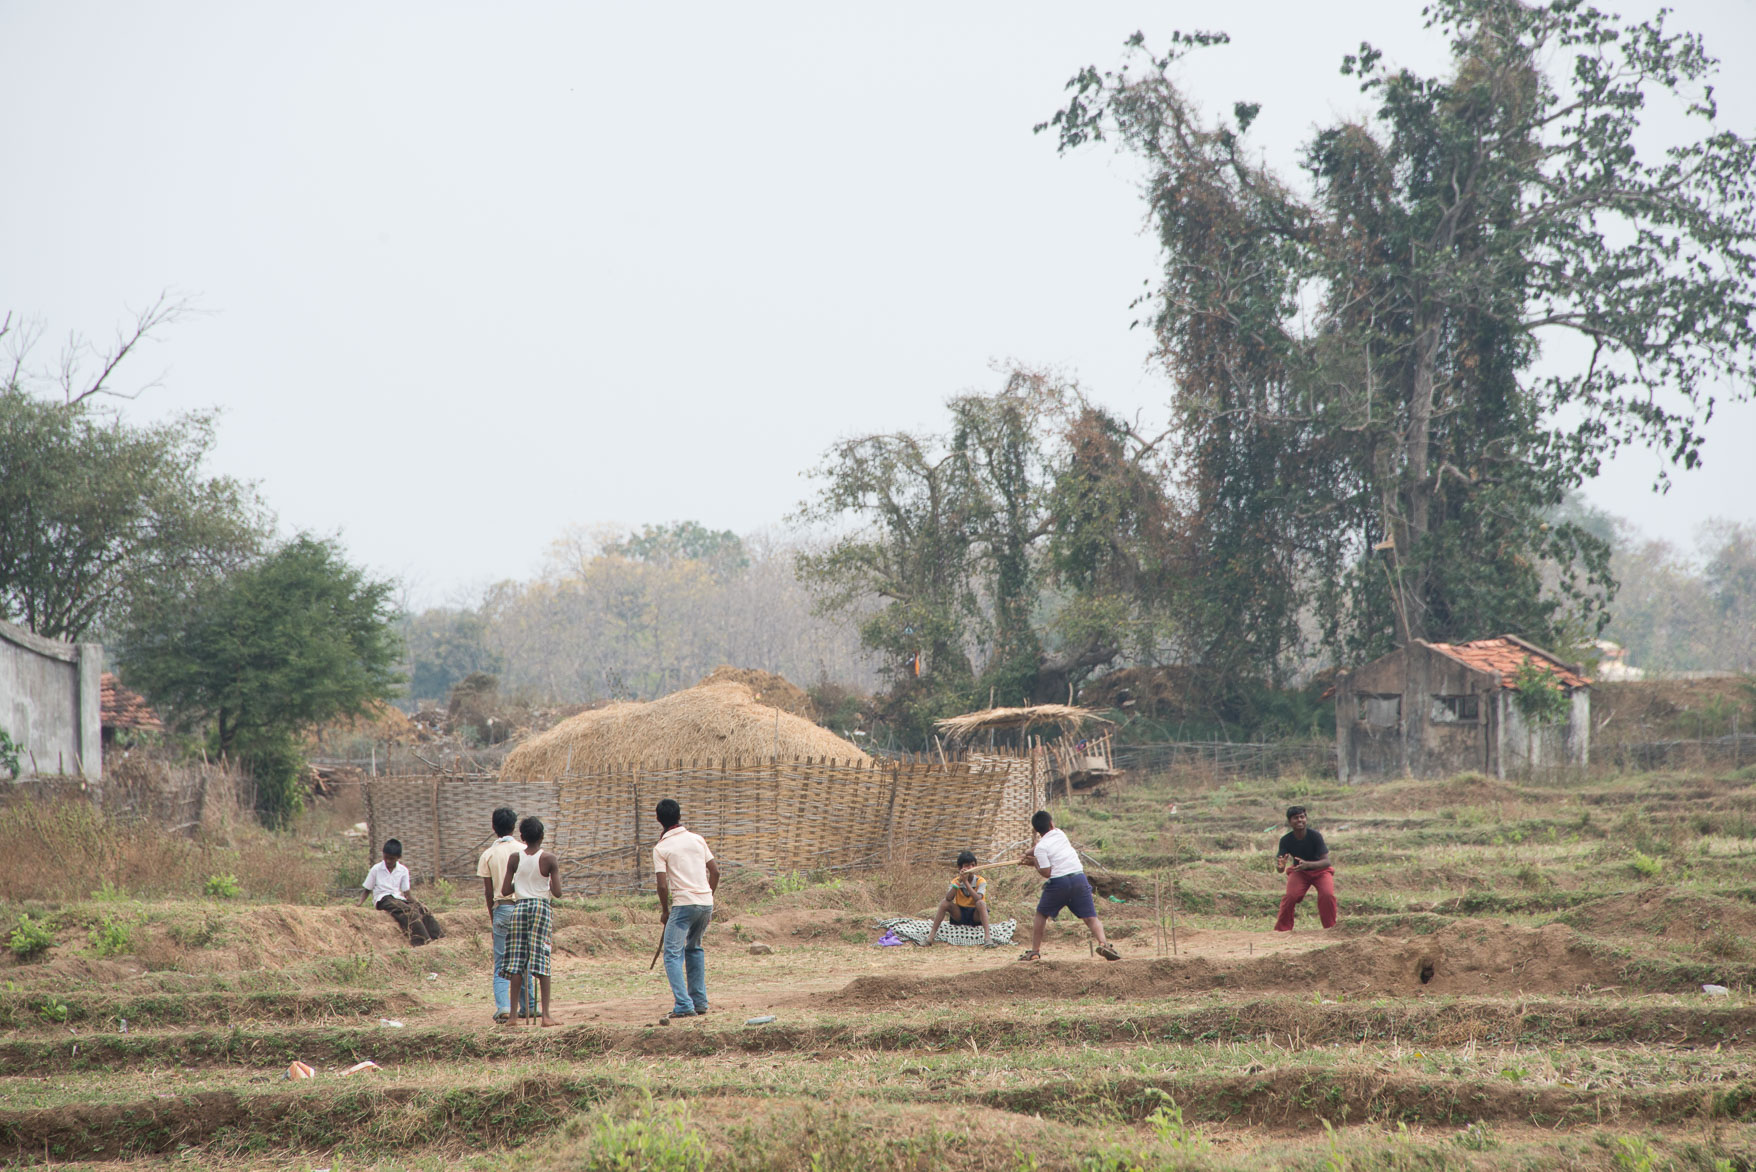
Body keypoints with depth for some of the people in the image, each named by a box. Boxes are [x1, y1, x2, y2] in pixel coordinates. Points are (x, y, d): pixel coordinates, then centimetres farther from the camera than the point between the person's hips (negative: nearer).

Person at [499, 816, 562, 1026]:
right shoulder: (549, 859, -5)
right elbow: (557, 892, -8)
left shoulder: (515, 858, 1)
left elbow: (505, 890, 2)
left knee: (517, 963, 6)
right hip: (542, 907, -2)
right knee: (542, 962, -3)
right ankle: (545, 1015, -8)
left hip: (519, 906, 2)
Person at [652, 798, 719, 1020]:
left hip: (684, 903, -6)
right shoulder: (697, 839, 11)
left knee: (673, 955, -3)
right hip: (706, 902, 6)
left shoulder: (660, 848, -3)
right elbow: (715, 871, 11)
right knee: (694, 948, 24)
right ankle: (699, 1001, 22)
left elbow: (662, 885, -9)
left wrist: (665, 911, 5)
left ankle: (683, 1005, -17)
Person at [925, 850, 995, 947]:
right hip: (959, 914, 2)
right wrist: (959, 880, -27)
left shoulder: (980, 881, -10)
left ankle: (987, 937, -44)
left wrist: (966, 881, -30)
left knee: (981, 903, -33)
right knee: (944, 902, -21)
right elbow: (949, 898, -23)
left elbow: (978, 899, -29)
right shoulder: (955, 881, -4)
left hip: (975, 915, -2)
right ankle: (931, 935, -23)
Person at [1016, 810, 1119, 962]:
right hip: (1079, 878, 3)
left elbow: (1046, 872, -9)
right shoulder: (1060, 834, 11)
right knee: (1091, 917, -2)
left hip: (1058, 882, -3)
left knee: (1041, 914, 18)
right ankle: (1103, 943, -27)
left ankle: (1035, 951, 14)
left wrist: (1034, 863, 7)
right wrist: (1030, 857, 33)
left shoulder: (1041, 848, -4)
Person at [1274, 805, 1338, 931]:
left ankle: (1330, 928, -6)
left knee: (1327, 895, -27)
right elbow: (1280, 869, -21)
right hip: (1298, 873, 1)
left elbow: (1326, 861, -29)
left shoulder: (1315, 836, -25)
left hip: (1320, 870, -1)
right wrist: (1280, 866, -48)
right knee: (1290, 896, -24)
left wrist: (1307, 864, -47)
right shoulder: (1286, 840, -19)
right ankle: (1282, 930, -7)